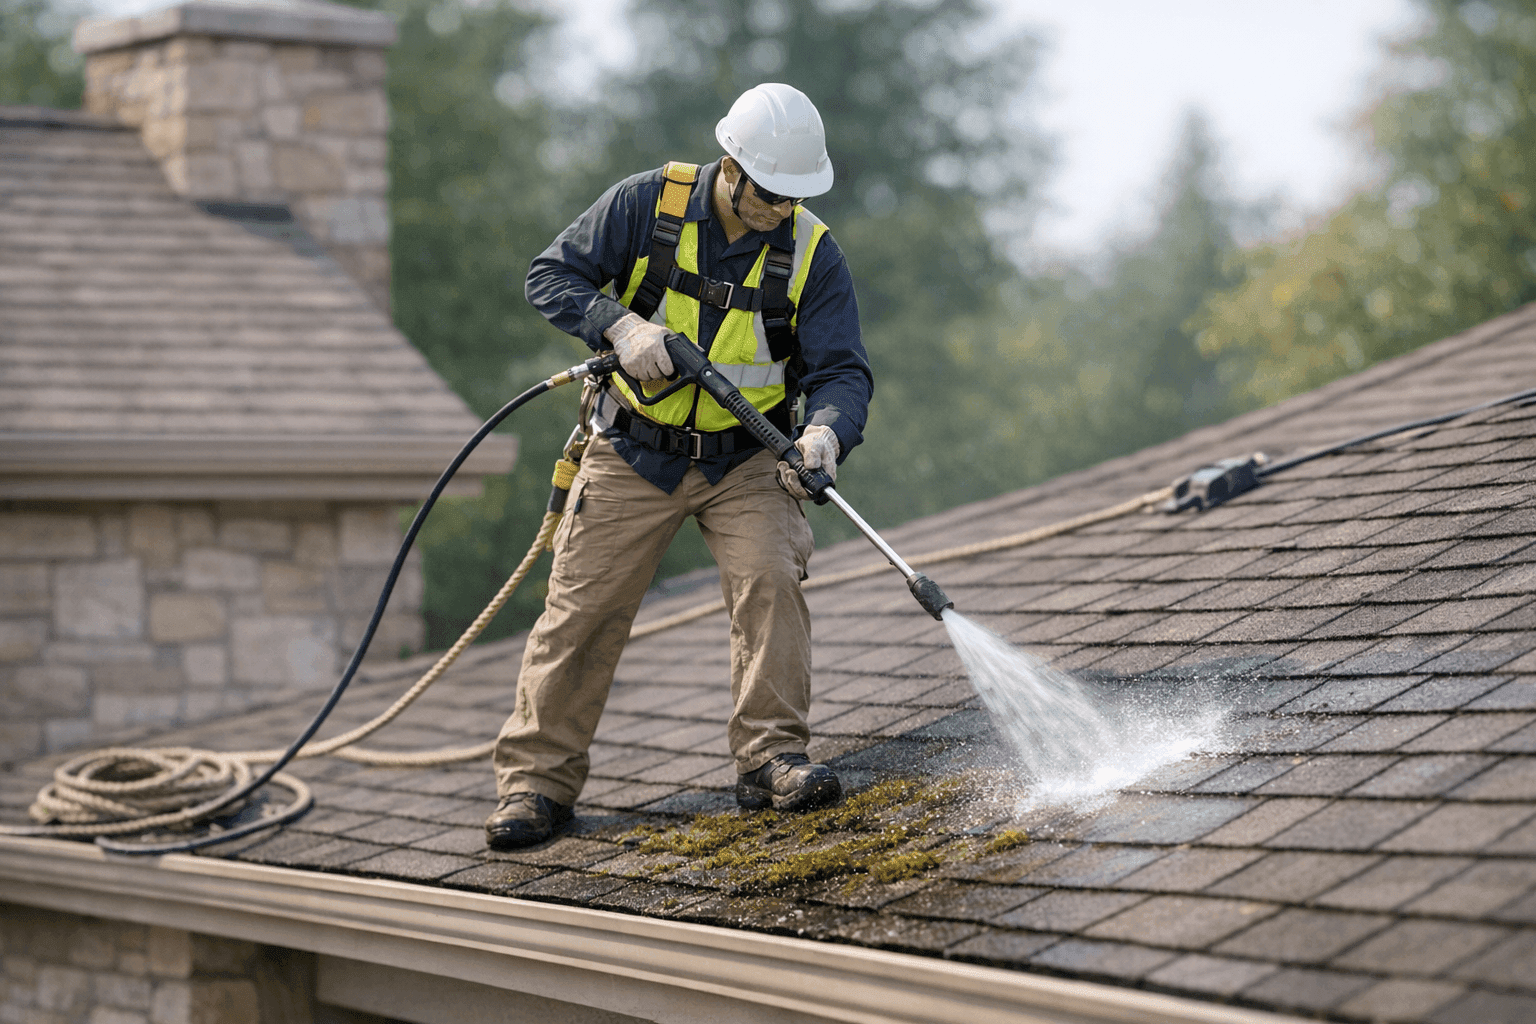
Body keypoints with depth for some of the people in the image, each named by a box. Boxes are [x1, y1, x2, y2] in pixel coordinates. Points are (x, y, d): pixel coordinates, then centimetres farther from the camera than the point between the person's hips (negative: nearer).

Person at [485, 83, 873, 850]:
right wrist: (621, 326, -27)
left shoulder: (811, 253, -10)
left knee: (770, 579, -20)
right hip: (634, 453, 0)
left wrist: (826, 430, -36)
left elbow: (842, 369, -14)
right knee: (581, 607, -2)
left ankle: (771, 759, -12)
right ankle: (536, 779, 6)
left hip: (746, 459, 1)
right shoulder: (647, 205, -12)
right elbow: (551, 276, -9)